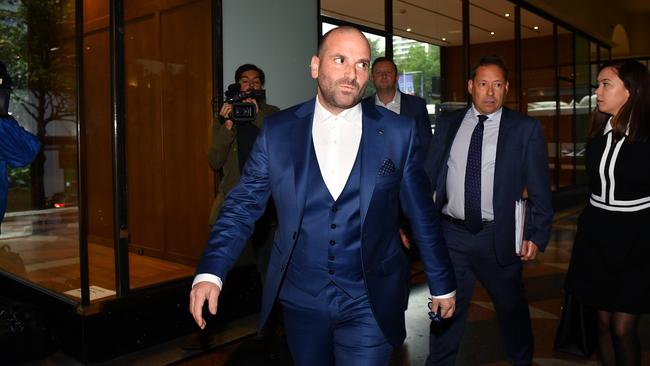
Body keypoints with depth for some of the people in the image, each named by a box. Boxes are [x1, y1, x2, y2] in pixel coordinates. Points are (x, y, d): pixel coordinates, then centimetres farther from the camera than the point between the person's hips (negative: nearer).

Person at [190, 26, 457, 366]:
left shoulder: (398, 132, -4)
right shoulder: (278, 130, -3)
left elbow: (422, 214, 2)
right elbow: (242, 206, -3)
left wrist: (442, 283, 8)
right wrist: (210, 272, -14)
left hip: (369, 302, -1)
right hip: (300, 298, 2)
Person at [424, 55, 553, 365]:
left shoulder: (525, 129, -2)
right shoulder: (448, 124, 4)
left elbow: (539, 188, -1)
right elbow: (427, 176, 5)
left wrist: (537, 235, -6)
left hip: (499, 237, -1)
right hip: (451, 235, 1)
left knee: (512, 308, 18)